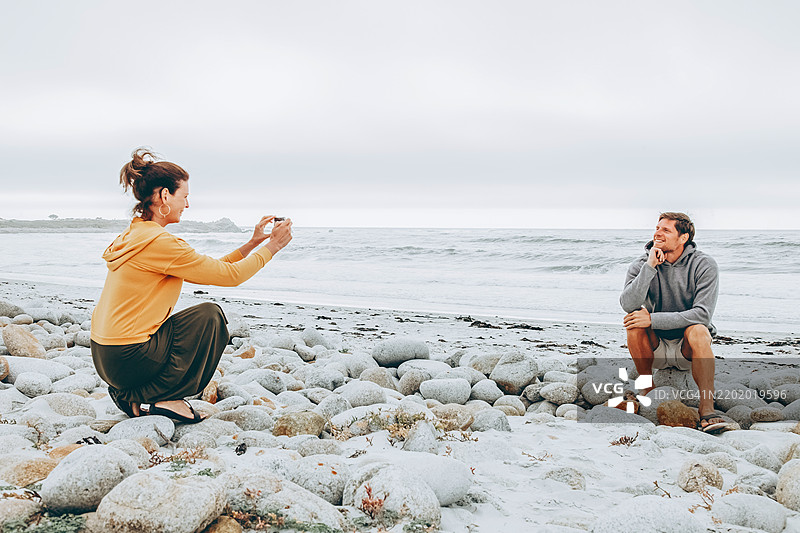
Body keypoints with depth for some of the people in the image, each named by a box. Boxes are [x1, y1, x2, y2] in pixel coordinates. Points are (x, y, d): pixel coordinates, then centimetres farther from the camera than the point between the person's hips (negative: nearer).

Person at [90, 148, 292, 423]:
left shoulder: (137, 233, 12)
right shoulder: (159, 242, -19)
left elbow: (210, 270, 16)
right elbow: (230, 275, -13)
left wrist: (251, 244, 15)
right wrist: (271, 247, -1)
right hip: (127, 358, -10)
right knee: (210, 316, 0)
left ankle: (133, 394, 15)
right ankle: (153, 398, 0)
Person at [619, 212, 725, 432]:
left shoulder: (704, 265, -10)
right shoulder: (640, 266, -5)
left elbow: (702, 313, -23)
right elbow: (628, 305, -23)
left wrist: (653, 319, -29)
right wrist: (649, 267, -28)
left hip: (688, 348, -2)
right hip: (655, 347, 2)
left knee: (698, 330, -33)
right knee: (637, 318, -26)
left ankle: (707, 411, -37)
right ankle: (648, 393, -15)